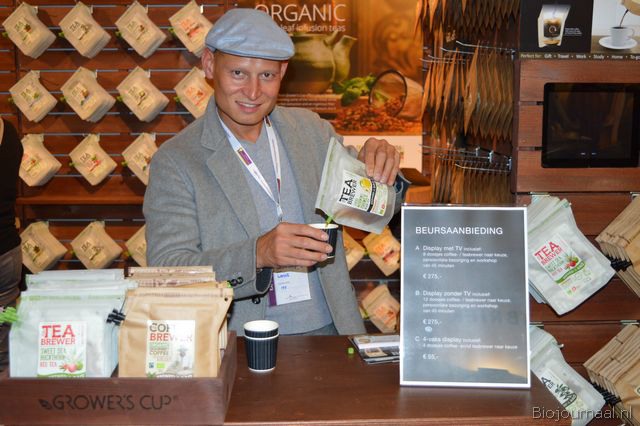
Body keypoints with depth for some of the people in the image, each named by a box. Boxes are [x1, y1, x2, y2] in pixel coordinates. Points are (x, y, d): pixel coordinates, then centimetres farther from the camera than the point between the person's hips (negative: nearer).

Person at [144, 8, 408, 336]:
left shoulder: (311, 128, 7)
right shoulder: (175, 161, -6)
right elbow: (166, 272, -13)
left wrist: (377, 170, -8)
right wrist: (258, 253, -28)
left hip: (329, 333, 3)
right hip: (239, 346, -2)